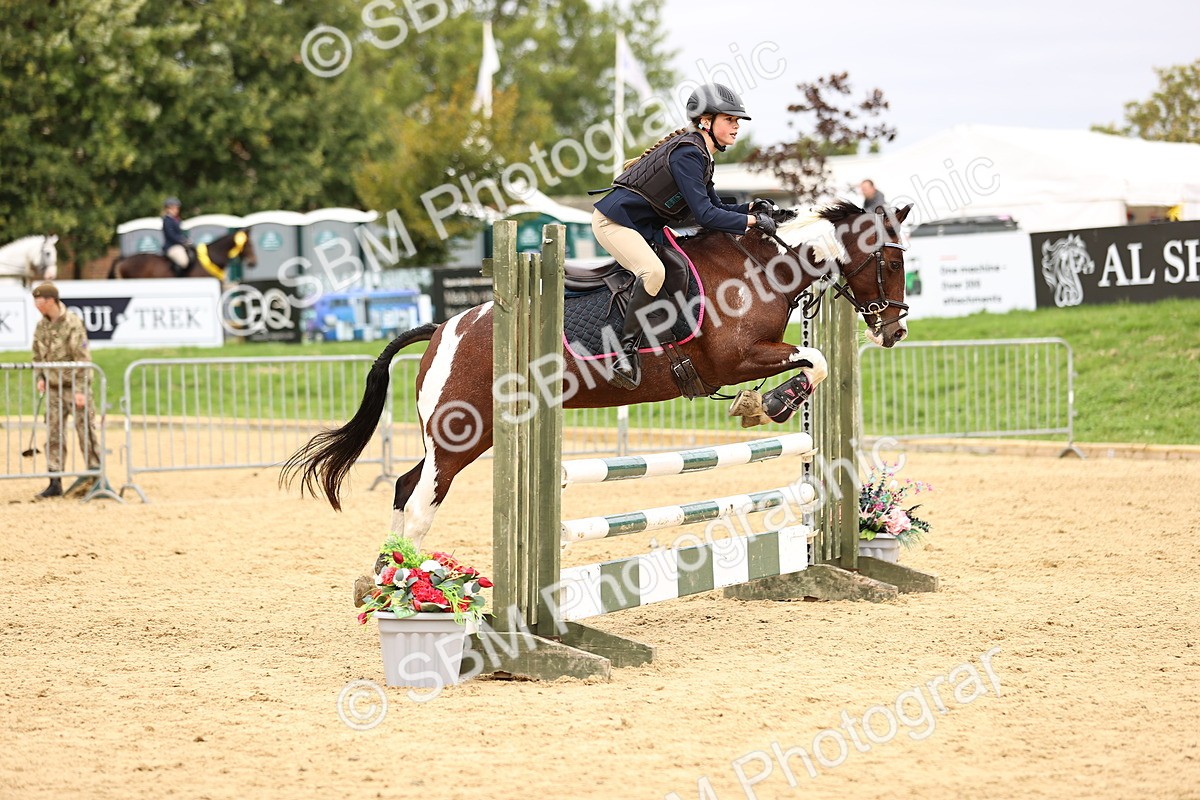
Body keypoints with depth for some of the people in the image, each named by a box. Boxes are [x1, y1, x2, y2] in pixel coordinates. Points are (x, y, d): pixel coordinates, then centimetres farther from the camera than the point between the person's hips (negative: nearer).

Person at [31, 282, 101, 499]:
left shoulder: (73, 324, -14)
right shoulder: (41, 326, 6)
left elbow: (82, 359, -15)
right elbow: (38, 356, 18)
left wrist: (80, 390, -18)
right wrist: (41, 378, 2)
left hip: (75, 385, -6)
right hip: (53, 390, 6)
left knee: (86, 431, -3)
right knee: (53, 436, 2)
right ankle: (55, 483, 4)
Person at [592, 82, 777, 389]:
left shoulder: (699, 155, 12)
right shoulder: (687, 154, -20)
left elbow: (715, 207, 18)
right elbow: (705, 215, -25)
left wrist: (750, 207, 1)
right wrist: (752, 221, -20)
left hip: (642, 225, 11)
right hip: (614, 220, -11)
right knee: (653, 271, -30)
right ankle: (627, 351, -29)